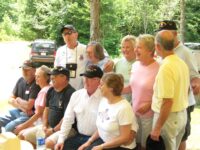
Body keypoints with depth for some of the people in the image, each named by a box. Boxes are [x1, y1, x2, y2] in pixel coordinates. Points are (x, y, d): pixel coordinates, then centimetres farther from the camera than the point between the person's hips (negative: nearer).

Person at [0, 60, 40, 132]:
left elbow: (29, 106, -22)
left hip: (28, 115, -8)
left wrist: (18, 100, -3)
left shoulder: (36, 85, -18)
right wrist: (22, 107, -10)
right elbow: (10, 100, 8)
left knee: (9, 127, -26)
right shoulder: (20, 80, 6)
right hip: (16, 112, 8)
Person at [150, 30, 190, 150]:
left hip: (168, 117, -8)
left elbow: (167, 102, -26)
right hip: (182, 115, 8)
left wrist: (157, 127, -22)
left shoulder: (166, 67, -24)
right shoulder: (182, 63, 4)